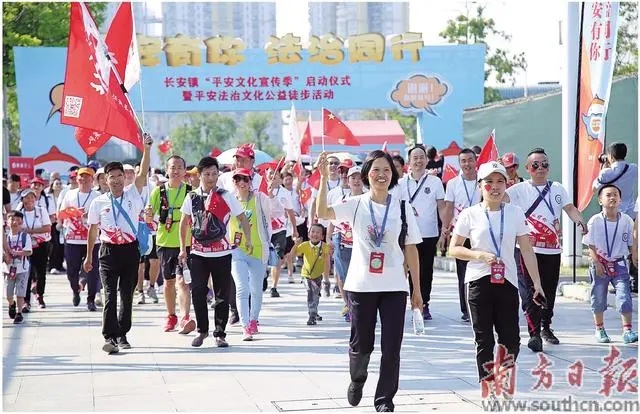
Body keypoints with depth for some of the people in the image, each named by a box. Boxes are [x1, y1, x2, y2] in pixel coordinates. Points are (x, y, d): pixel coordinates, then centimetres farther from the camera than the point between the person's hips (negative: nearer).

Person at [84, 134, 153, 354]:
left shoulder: (133, 194, 4)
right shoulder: (99, 202, 3)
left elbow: (143, 173, -10)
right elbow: (93, 229, 11)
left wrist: (147, 149, -22)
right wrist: (89, 257, 14)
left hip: (130, 250, 2)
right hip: (108, 251, -2)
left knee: (127, 295, 9)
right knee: (110, 295, -11)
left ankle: (122, 335, 19)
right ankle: (109, 337, -17)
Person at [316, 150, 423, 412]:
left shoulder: (402, 208, 3)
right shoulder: (356, 205, 0)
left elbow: (410, 250, 5)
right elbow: (322, 213, -16)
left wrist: (417, 289, 4)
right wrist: (324, 178, -24)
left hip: (394, 287, 1)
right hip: (361, 285, 0)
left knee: (391, 348, -1)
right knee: (361, 344, 8)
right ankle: (357, 380, 38)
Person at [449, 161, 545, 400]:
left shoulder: (515, 213, 6)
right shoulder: (470, 214, 0)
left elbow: (526, 250, 6)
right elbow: (454, 249, 2)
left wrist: (537, 283, 0)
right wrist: (480, 255, -15)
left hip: (507, 282, 1)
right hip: (478, 282, -1)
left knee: (511, 340, -1)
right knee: (483, 340, 2)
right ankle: (488, 390, 11)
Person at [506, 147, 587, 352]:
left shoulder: (557, 189, 10)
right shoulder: (520, 189, -1)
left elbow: (569, 208, -1)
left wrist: (580, 221, -21)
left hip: (552, 249, 4)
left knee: (549, 291, 14)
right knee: (529, 292, -9)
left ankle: (546, 328, 32)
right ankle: (534, 333, -10)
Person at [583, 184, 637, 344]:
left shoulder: (627, 220, -3)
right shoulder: (595, 221, -10)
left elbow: (632, 244, 5)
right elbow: (591, 246, -6)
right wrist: (597, 263, -12)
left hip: (619, 263, 1)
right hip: (600, 264, -1)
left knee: (624, 295, -9)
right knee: (598, 297, 8)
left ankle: (627, 330, -6)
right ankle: (599, 329, 24)